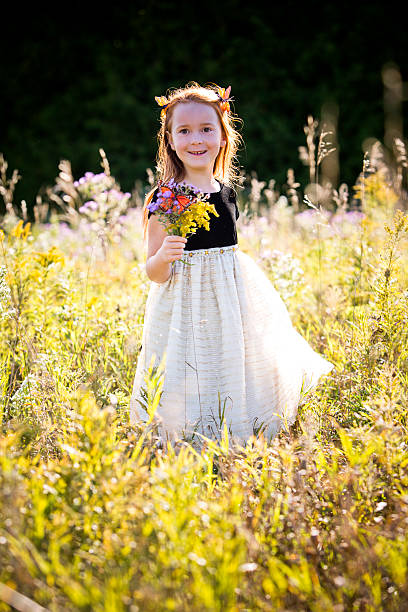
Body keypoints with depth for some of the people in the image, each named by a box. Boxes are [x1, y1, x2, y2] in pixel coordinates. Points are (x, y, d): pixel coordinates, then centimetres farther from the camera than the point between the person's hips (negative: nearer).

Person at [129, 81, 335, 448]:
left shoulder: (227, 191, 7)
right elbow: (154, 272, -9)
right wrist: (164, 256, -30)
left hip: (232, 301, 6)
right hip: (186, 304, -5)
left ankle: (237, 443, 27)